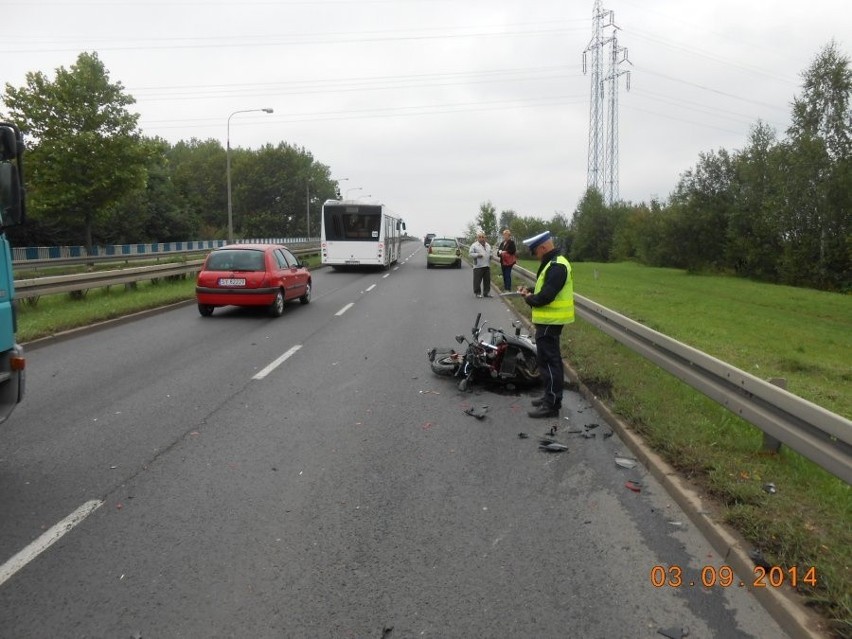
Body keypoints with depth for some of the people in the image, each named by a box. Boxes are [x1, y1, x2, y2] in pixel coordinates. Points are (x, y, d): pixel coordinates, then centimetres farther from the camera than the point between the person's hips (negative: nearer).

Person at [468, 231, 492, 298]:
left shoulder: (488, 245, 17)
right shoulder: (474, 245, -2)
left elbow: (490, 252, 28)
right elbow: (470, 253, -6)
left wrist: (491, 256, 6)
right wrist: (477, 255, -19)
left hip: (487, 266, 5)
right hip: (478, 266, -5)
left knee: (487, 280, 7)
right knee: (477, 280, -4)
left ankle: (486, 292, 16)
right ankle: (477, 293, 6)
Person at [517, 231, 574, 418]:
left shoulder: (556, 267, -20)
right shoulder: (553, 263, 14)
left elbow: (546, 296, -25)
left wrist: (529, 298, -8)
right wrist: (530, 292, 5)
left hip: (549, 322, -11)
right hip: (550, 320, 11)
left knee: (548, 361, -6)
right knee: (551, 360, 18)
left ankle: (551, 404, -1)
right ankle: (551, 396, 28)